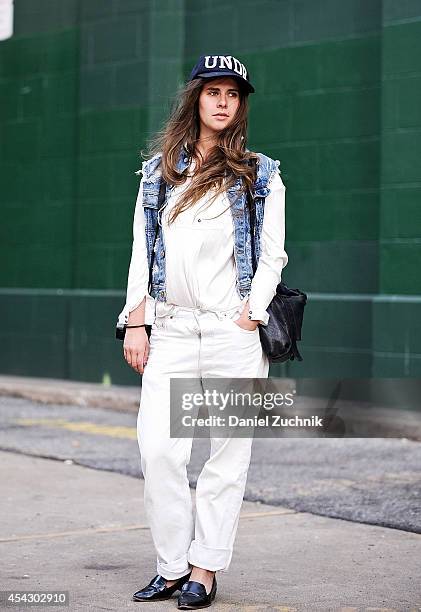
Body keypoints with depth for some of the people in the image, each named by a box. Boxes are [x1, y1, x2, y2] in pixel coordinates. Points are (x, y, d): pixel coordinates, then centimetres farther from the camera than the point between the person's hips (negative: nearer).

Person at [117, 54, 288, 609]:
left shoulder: (260, 175, 6)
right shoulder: (159, 172, 14)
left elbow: (272, 255, 2)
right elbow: (142, 250, 13)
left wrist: (249, 319, -9)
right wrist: (136, 322, 5)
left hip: (234, 330, -2)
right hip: (170, 328, 3)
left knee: (228, 452, -1)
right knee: (157, 448, -6)